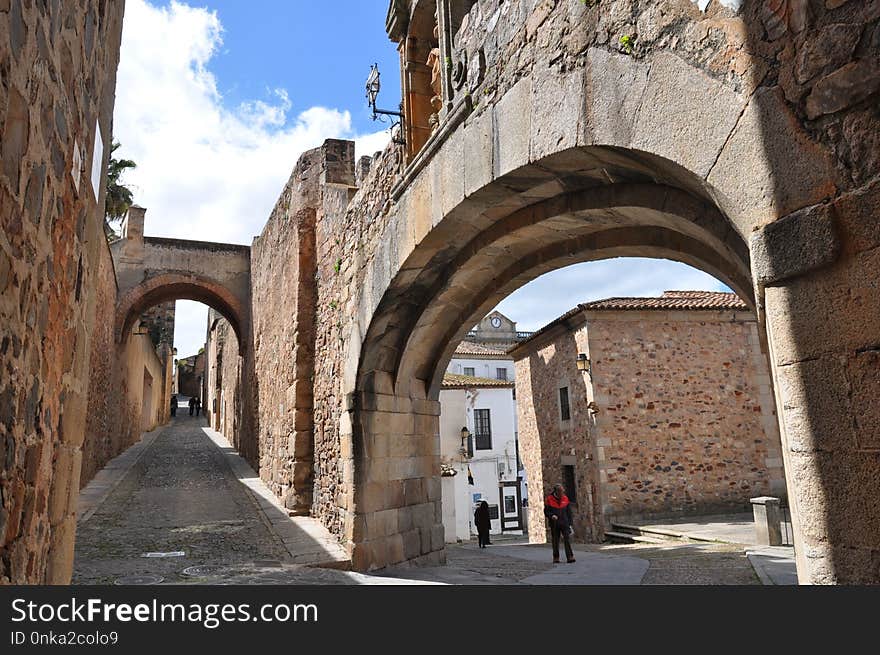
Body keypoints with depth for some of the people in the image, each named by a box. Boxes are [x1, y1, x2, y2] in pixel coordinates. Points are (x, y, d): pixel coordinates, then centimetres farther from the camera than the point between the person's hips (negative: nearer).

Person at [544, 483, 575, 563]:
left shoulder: (565, 498, 6)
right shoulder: (549, 499, -4)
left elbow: (569, 512, 12)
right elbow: (546, 511, 0)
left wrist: (571, 523, 9)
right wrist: (551, 515, -20)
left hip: (564, 523, 2)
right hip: (554, 524, -1)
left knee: (567, 540, -9)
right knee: (555, 541, 5)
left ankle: (570, 557, -10)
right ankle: (556, 558, 15)